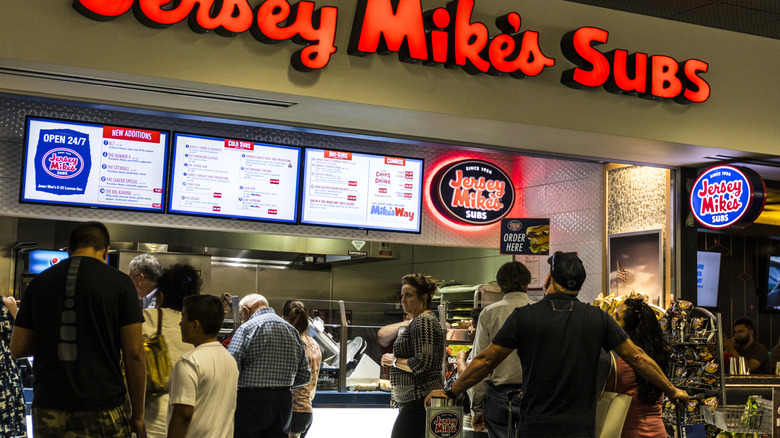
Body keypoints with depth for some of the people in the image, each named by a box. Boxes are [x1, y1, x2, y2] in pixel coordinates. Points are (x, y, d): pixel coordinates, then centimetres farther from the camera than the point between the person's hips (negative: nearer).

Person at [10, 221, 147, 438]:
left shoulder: (39, 283, 7)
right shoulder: (119, 282, -2)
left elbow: (18, 348, 9)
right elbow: (134, 354, -6)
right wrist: (138, 414, 1)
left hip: (49, 411, 3)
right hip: (103, 409, -3)